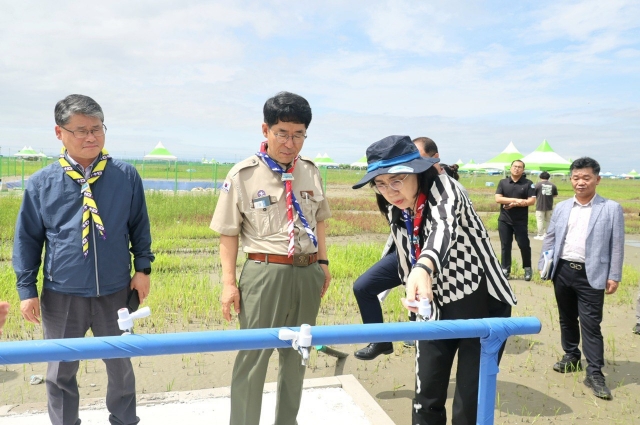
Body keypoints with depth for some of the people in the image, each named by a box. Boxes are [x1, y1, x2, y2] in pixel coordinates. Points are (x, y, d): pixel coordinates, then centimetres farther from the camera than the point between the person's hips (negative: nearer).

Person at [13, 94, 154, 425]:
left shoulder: (126, 176, -4)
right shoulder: (41, 183, -4)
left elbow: (140, 226, 6)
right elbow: (27, 239, 3)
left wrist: (142, 268, 2)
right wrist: (27, 289, 2)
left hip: (115, 293, 1)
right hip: (62, 296, 0)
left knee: (121, 367, 17)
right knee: (60, 372, 15)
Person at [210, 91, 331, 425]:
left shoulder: (310, 171, 6)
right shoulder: (243, 174, -7)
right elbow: (229, 233, -4)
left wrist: (323, 263, 13)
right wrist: (229, 282, -8)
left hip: (308, 273, 5)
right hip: (266, 273, -5)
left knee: (297, 354, 18)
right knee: (254, 357, 2)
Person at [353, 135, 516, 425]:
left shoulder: (443, 188, -23)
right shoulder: (393, 211, -3)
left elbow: (443, 227, -46)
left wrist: (424, 267, -65)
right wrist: (415, 302, 14)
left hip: (482, 305, -5)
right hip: (436, 308, 6)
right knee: (426, 399, 9)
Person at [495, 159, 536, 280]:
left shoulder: (528, 183, 0)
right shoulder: (503, 182, 4)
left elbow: (532, 201, -8)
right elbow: (498, 198, -7)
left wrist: (514, 204, -15)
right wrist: (516, 200, -17)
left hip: (521, 221, -1)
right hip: (504, 220, 2)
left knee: (524, 245, 3)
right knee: (505, 246, 6)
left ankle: (527, 268, 20)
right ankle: (505, 270, 13)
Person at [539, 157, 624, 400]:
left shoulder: (611, 209, -2)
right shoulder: (561, 208, 8)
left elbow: (617, 245, -3)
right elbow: (550, 239, 11)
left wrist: (614, 276, -7)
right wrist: (544, 266, 4)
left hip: (591, 275, -4)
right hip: (563, 270, 4)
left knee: (591, 324, -3)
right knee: (567, 319, 16)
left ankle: (595, 373, 5)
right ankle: (571, 357, 33)